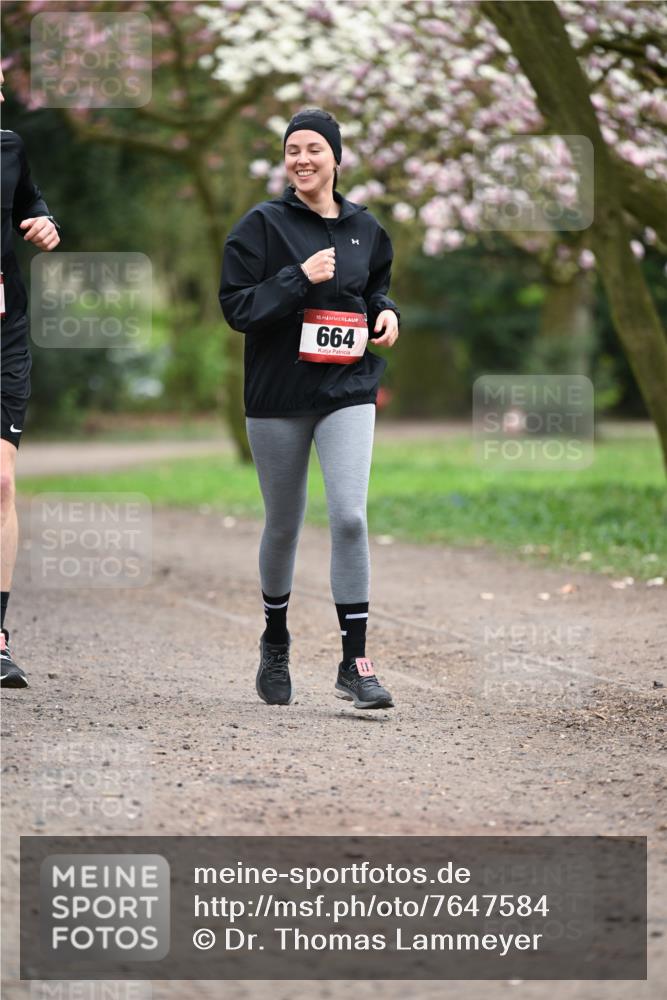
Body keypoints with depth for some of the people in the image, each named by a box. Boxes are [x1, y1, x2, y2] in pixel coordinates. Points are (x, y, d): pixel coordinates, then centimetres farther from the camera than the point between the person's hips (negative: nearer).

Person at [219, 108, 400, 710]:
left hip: (348, 390, 1)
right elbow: (236, 305, -9)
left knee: (349, 516, -15)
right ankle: (276, 642, 35)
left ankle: (355, 662, -12)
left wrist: (385, 313, 3)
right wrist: (301, 277, -19)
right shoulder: (262, 224, -3)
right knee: (284, 525, 11)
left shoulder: (364, 228, 8)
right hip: (278, 394, -1)